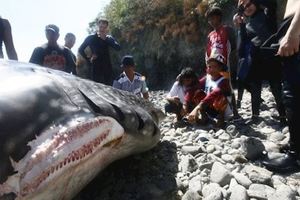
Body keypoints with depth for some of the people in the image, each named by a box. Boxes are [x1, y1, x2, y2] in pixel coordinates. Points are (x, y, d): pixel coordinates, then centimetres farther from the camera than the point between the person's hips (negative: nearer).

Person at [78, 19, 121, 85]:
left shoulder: (109, 38, 11)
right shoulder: (91, 38, 5)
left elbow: (118, 47, -7)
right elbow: (80, 50, 6)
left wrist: (105, 38, -13)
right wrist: (89, 59, -2)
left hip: (107, 69, 2)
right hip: (95, 69, -2)